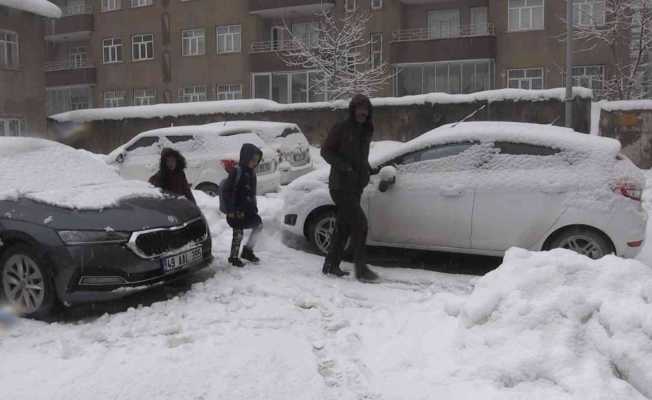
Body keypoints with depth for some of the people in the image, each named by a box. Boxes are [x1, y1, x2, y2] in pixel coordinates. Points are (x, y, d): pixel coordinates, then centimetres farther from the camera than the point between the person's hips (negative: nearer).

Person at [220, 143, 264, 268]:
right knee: (238, 233, -1)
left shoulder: (251, 172, 9)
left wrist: (254, 207, 14)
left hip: (248, 209, 8)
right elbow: (226, 191, -18)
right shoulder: (236, 172, -16)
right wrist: (230, 210, -19)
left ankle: (247, 251, 22)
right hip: (236, 210, -8)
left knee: (258, 224, 10)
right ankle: (234, 257, 17)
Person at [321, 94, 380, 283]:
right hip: (341, 186, -8)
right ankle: (361, 269, -8)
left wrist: (366, 169, 8)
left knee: (343, 226, 12)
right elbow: (325, 150, -8)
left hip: (356, 186, 8)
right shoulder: (341, 128, -8)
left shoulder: (366, 131, 15)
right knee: (359, 224, -13)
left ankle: (331, 265, 23)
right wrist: (342, 165, -21)